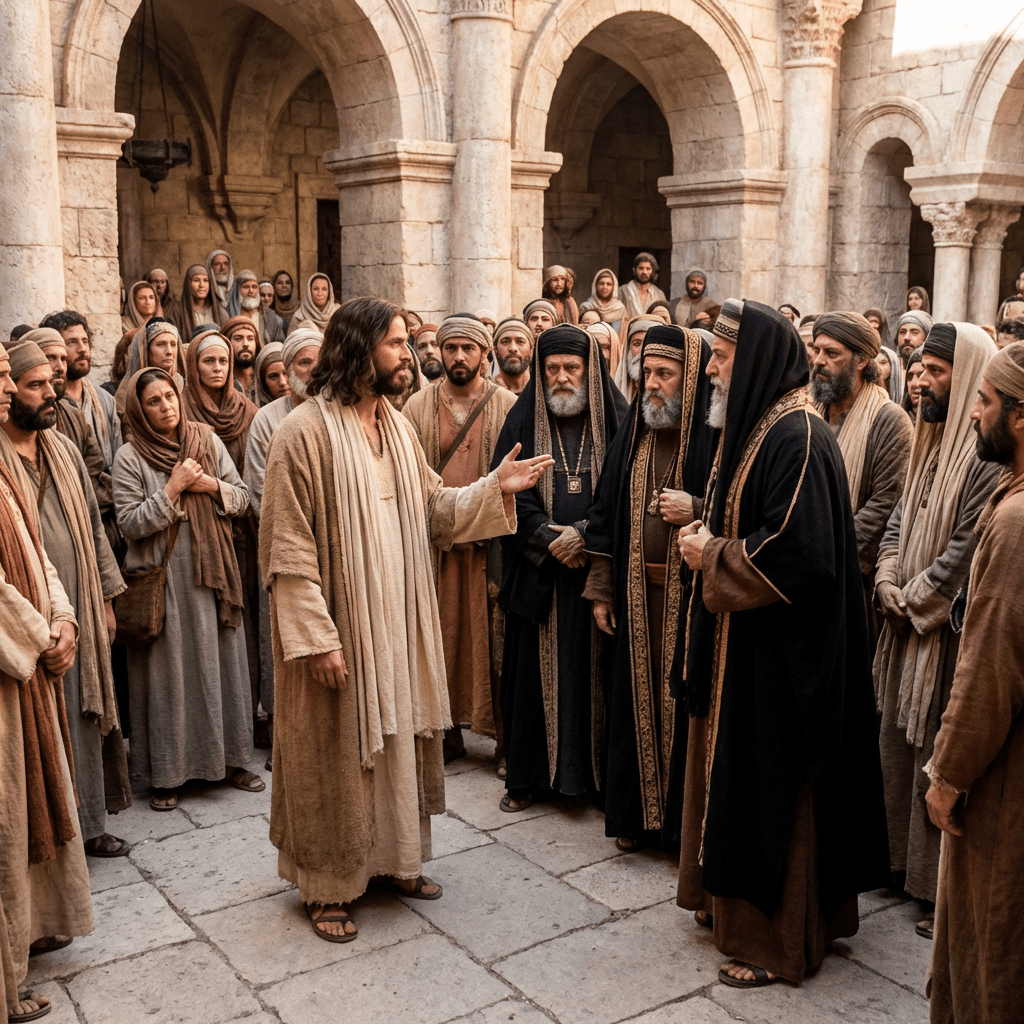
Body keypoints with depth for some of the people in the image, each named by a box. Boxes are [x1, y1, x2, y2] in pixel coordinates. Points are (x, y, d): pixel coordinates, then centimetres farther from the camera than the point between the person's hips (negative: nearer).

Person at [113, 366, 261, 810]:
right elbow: (130, 524, -11)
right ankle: (167, 772, 17)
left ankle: (228, 758, 24)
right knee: (169, 670, 4)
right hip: (162, 578, -3)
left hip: (210, 573, 3)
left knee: (221, 662, 10)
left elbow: (242, 497, 6)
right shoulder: (130, 457, -5)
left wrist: (210, 485, -12)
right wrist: (173, 488, -16)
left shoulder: (207, 441, 5)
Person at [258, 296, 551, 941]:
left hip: (400, 623, 7)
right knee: (337, 752, 6)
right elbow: (288, 548, -17)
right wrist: (316, 638, -20)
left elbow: (434, 511, 12)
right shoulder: (306, 431, -15)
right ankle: (328, 884, 23)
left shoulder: (397, 427, 9)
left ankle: (394, 857, 36)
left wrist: (496, 488, -2)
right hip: (340, 629, -7)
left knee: (399, 739, 17)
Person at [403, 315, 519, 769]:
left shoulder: (508, 406, 2)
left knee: (495, 638, 1)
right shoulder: (419, 406, 7)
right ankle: (449, 730, 20)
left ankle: (506, 735, 12)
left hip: (491, 542, -2)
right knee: (440, 635, 7)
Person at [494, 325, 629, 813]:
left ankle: (597, 770, 16)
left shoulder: (616, 422, 3)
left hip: (598, 569, -1)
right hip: (537, 574, 1)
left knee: (595, 670, 3)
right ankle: (528, 777, 17)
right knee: (535, 671, 5)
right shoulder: (522, 422, 6)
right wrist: (549, 539, -13)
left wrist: (584, 534, -15)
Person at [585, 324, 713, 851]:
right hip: (635, 596, 5)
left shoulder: (716, 434, -8)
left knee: (686, 704, 3)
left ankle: (687, 820, 19)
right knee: (635, 701, 11)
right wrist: (599, 589, 9)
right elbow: (605, 512, 11)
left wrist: (697, 510, -20)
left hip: (693, 595, -5)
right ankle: (635, 813, 26)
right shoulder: (632, 435, 9)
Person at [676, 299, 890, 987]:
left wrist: (712, 557, -16)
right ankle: (735, 900, 35)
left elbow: (797, 553, -28)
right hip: (742, 645, 10)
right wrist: (708, 536, 4)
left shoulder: (799, 438, -21)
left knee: (772, 786, 2)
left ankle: (777, 939, 18)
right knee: (737, 774, 19)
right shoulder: (755, 426, 10)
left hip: (780, 656, -10)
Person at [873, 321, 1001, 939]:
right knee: (899, 746, 17)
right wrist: (888, 581, 0)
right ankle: (904, 861, 33)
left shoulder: (988, 452, -17)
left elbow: (968, 546, -20)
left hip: (951, 630, -9)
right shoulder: (932, 439, 12)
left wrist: (915, 601, -12)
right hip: (907, 624, 9)